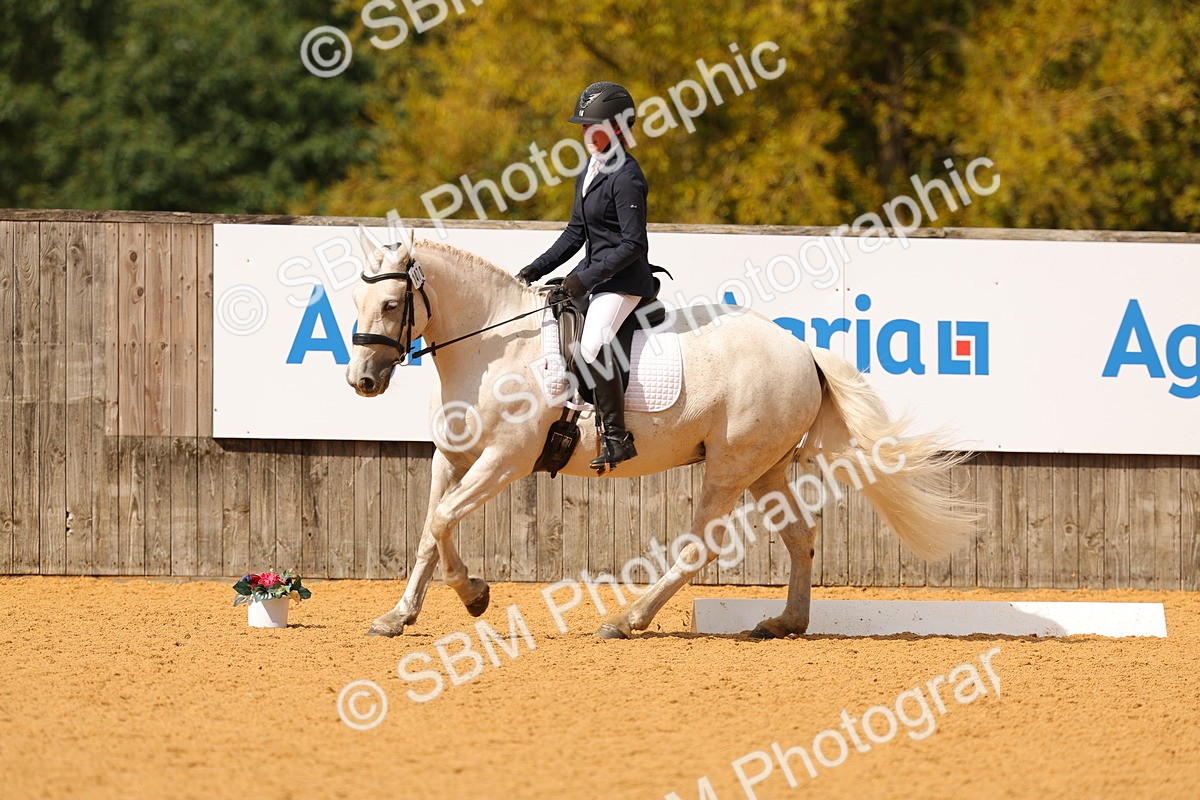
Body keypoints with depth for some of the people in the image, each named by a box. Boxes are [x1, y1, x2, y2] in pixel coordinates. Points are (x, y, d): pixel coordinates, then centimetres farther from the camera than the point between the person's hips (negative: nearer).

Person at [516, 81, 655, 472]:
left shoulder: (626, 178, -16)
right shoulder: (589, 173, 12)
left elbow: (634, 243, -20)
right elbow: (575, 233, 18)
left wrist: (587, 277, -23)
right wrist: (537, 269, 9)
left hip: (624, 279, -10)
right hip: (594, 275, 10)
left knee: (592, 344, -29)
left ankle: (617, 437, -24)